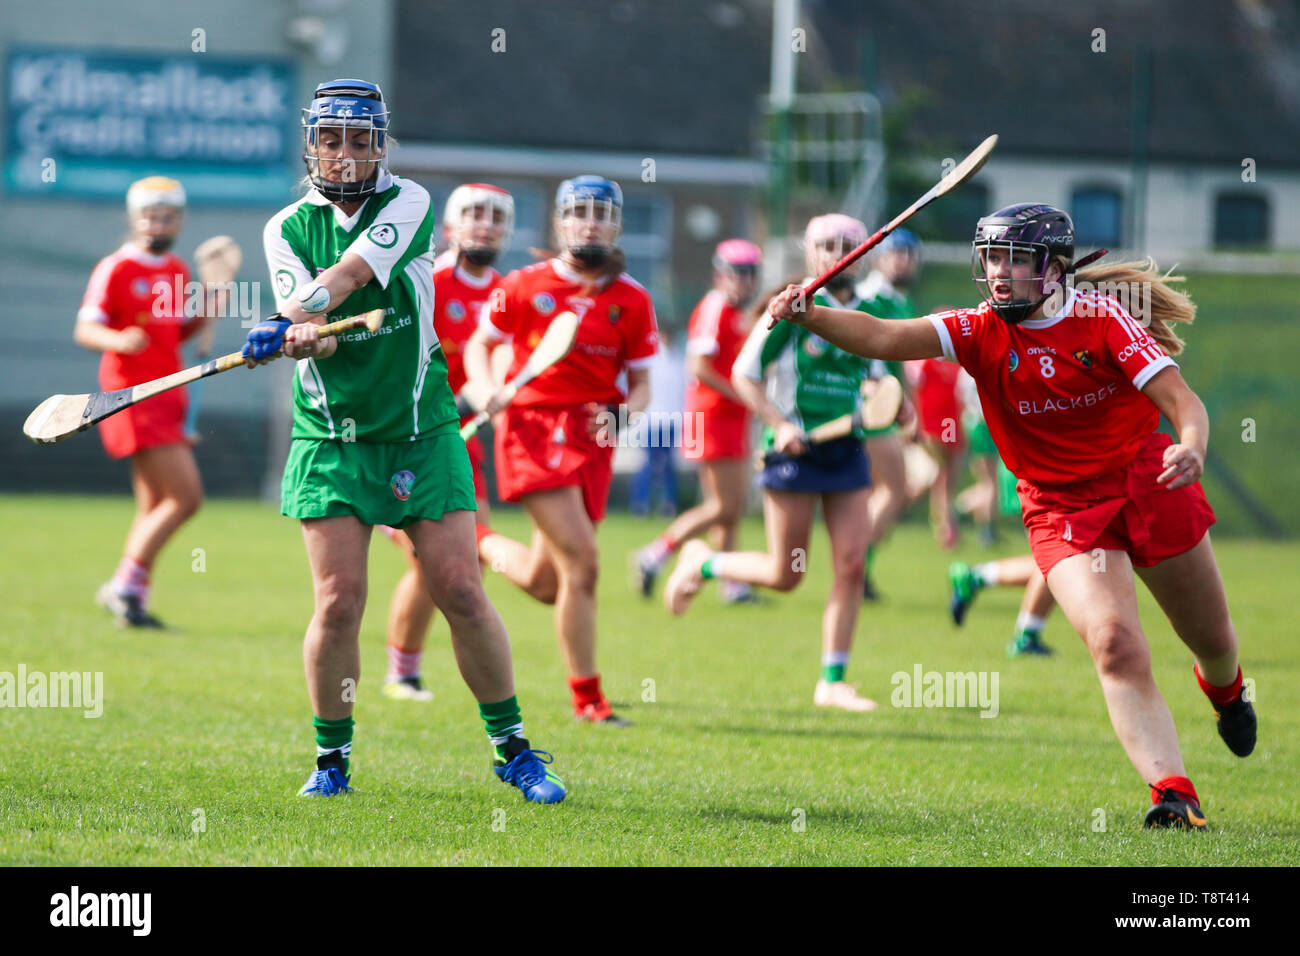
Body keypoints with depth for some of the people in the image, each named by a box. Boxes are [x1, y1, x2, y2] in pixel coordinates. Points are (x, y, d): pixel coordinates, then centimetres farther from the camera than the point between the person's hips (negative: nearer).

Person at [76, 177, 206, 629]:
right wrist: (118, 340, -33)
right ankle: (125, 587, -9)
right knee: (186, 496, -16)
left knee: (155, 508, 10)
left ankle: (131, 602, 17)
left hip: (167, 398, 8)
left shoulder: (177, 271, 15)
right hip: (134, 399, -8)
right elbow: (84, 330, -13)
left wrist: (207, 312, 6)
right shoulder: (116, 269, -8)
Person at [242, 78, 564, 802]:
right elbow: (311, 332, -9)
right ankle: (333, 757, 9)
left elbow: (352, 273, -20)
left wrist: (291, 318, -36)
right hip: (331, 440, 1)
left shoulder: (408, 203, -3)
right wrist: (306, 336, -33)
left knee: (461, 593, -6)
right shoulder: (289, 228, 3)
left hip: (422, 431, -1)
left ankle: (513, 747, 8)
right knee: (339, 603, -8)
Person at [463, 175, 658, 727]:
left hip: (591, 438, 4)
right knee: (581, 561, -18)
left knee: (544, 583, 6)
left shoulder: (632, 300, 6)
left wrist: (623, 414, -11)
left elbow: (641, 382, 11)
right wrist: (485, 390, -8)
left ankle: (479, 543, 40)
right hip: (533, 427, -4)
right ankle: (587, 697, -8)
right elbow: (479, 345, 12)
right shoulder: (526, 286, 1)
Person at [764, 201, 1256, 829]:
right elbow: (884, 338, -22)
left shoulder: (1102, 317, -11)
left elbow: (1182, 400, -17)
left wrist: (1191, 449, -40)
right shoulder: (981, 333, -8)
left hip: (1148, 483, 0)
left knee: (1213, 640, 16)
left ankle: (1224, 689, 53)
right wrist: (807, 316, -38)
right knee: (1113, 642, -22)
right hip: (1062, 509, 0)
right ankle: (1173, 793, -24)